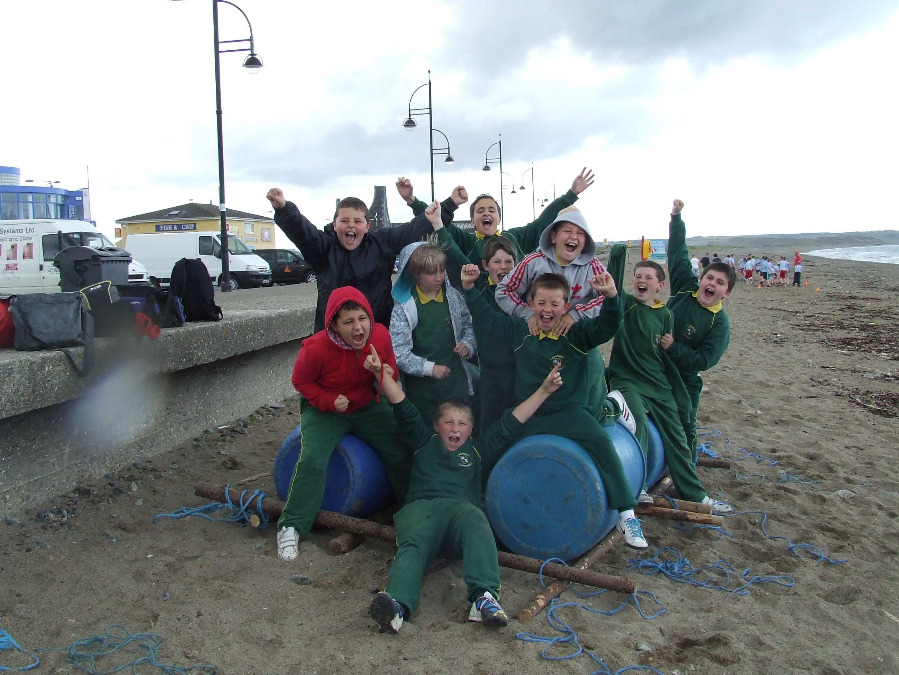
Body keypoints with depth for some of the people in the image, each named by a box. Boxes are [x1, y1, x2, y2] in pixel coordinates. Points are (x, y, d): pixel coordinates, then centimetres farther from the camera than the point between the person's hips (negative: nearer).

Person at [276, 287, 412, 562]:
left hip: (367, 406, 4)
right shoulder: (316, 348, -26)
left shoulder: (380, 336, -16)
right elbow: (301, 381, -9)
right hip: (324, 410, -3)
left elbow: (392, 372, -1)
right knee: (312, 460, -24)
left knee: (400, 452, -3)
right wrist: (329, 400, -24)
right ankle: (291, 527, -8)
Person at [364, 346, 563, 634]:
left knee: (477, 525, -35)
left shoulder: (477, 450, 33)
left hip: (462, 506, 1)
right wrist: (381, 373, 10)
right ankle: (396, 605, -57)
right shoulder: (424, 442, 31)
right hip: (421, 506, 0)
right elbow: (403, 408, 21)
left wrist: (543, 390, 25)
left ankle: (484, 598, -51)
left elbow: (510, 424, 29)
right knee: (413, 545, -32)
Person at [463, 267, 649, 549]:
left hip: (569, 411, -4)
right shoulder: (518, 332, 4)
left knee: (600, 441, -25)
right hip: (530, 415, 4)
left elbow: (606, 327, -19)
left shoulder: (576, 333, -4)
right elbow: (485, 316, 12)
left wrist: (611, 296, -37)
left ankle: (626, 514, -18)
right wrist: (469, 288, 3)